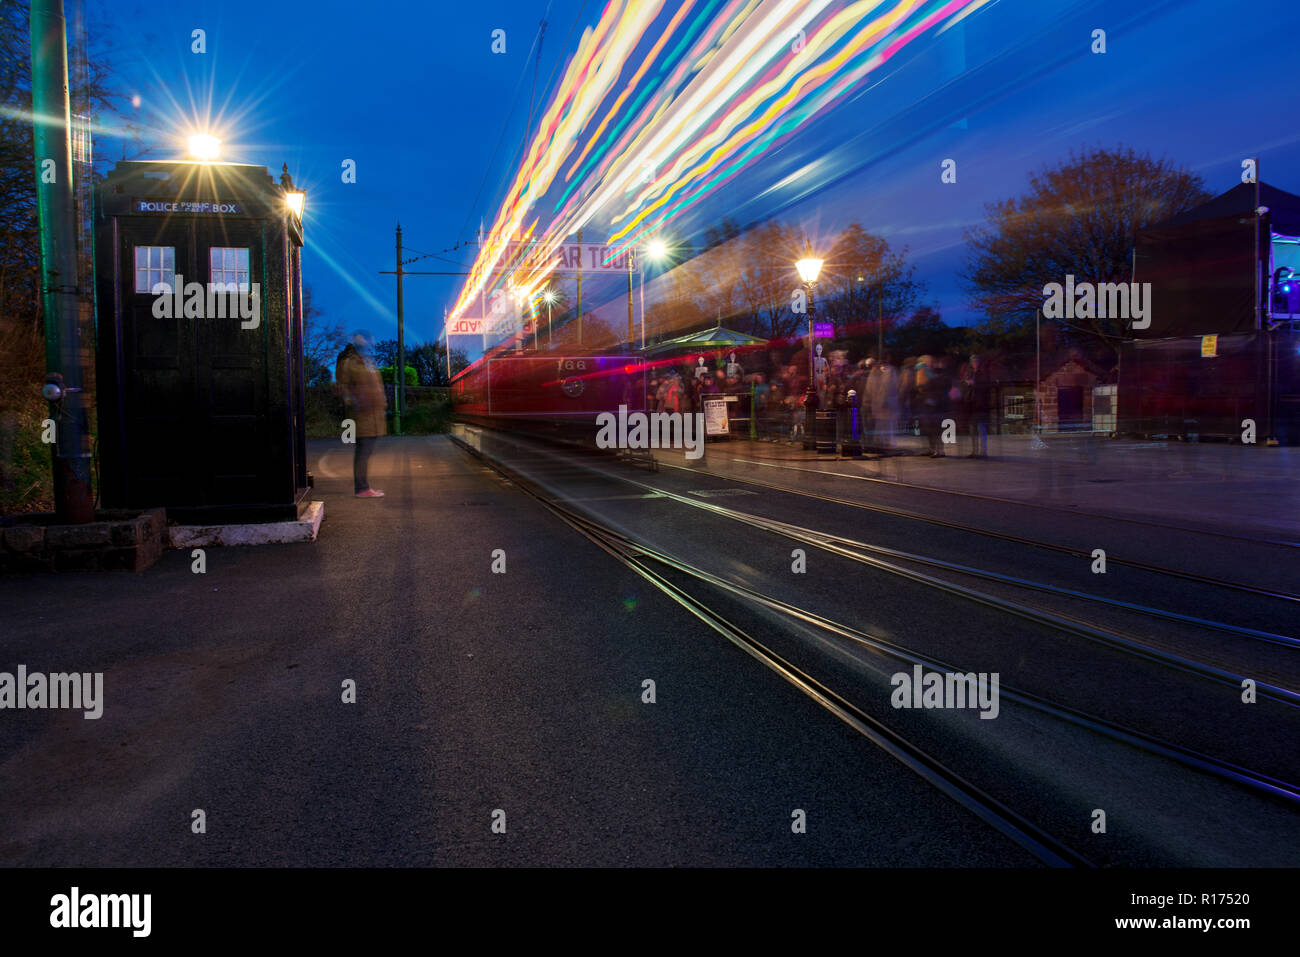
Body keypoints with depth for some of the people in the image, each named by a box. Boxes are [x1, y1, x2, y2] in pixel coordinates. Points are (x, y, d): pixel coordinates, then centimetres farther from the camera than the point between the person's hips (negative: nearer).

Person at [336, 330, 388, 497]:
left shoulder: (369, 363, 21)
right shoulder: (348, 363, -6)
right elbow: (342, 385, -11)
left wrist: (383, 401, 27)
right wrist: (351, 400, -24)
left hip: (374, 414, 9)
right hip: (361, 414, -9)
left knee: (366, 451, 11)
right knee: (363, 450, -10)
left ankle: (362, 486, 17)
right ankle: (361, 488, -8)